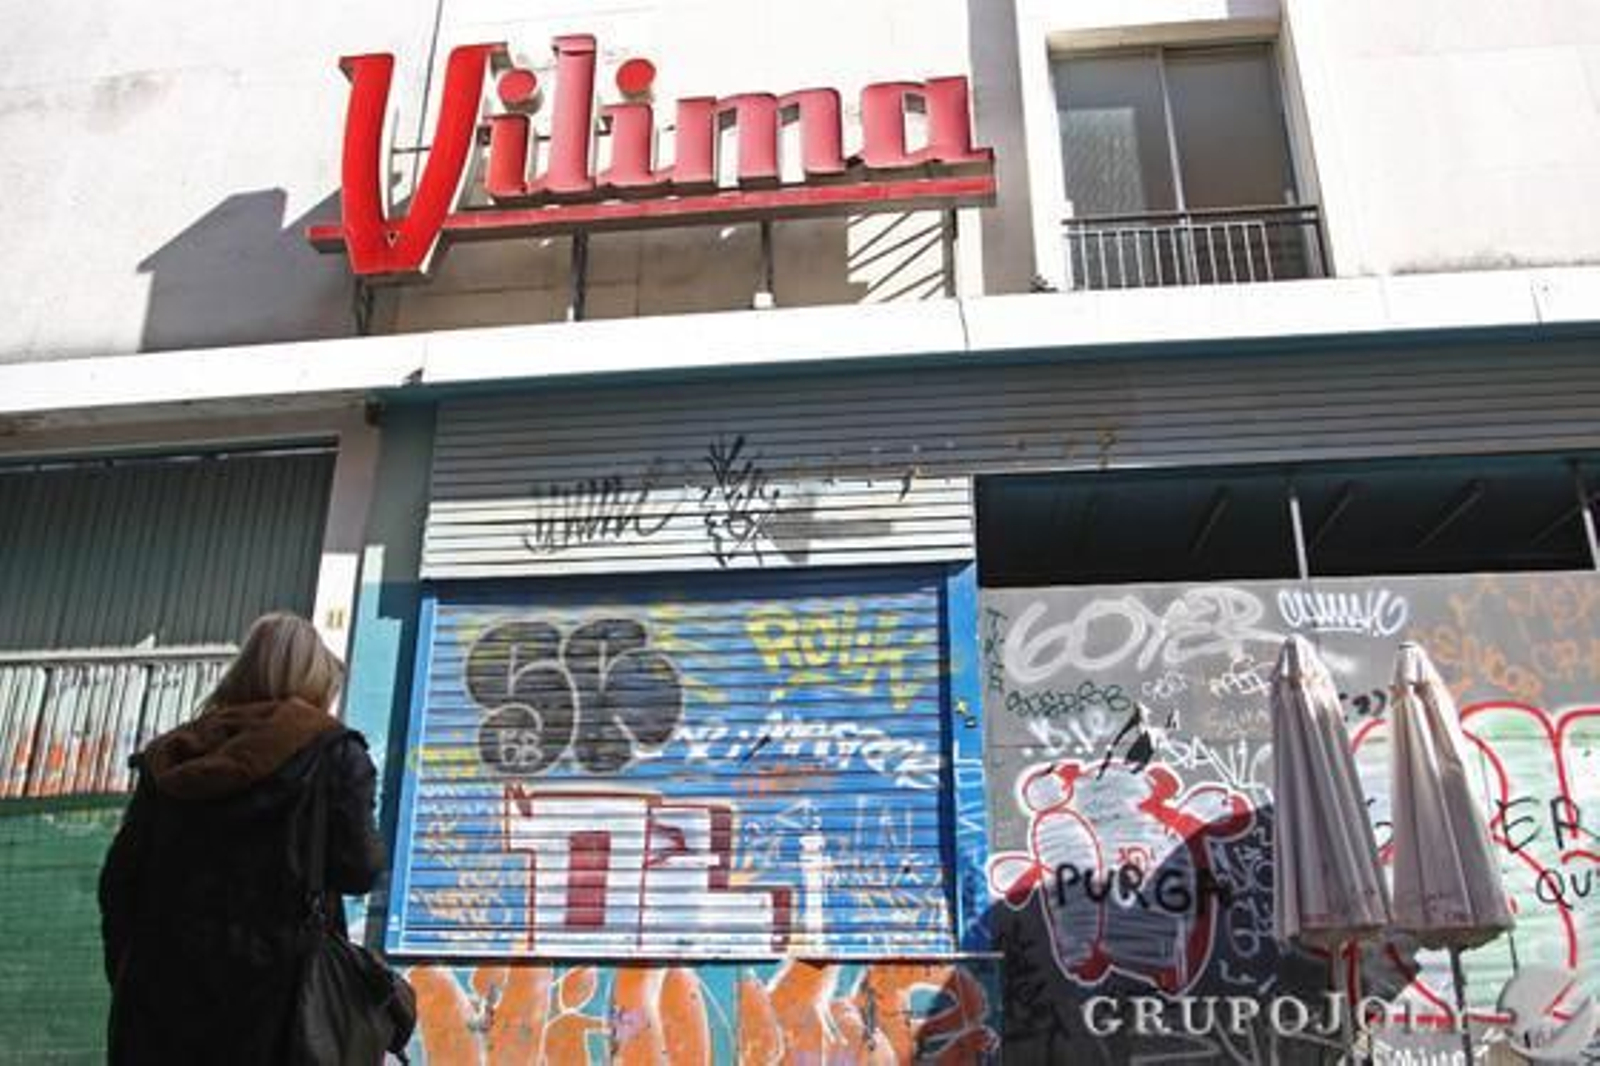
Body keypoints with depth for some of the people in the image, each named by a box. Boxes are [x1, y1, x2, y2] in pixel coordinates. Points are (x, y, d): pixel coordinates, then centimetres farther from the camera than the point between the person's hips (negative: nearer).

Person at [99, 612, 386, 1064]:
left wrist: (127, 977, 18)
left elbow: (119, 880, 9)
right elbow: (356, 870, -9)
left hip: (160, 997, 5)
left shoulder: (172, 757, 11)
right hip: (269, 997, -4)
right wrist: (372, 846, 13)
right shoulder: (330, 753, -3)